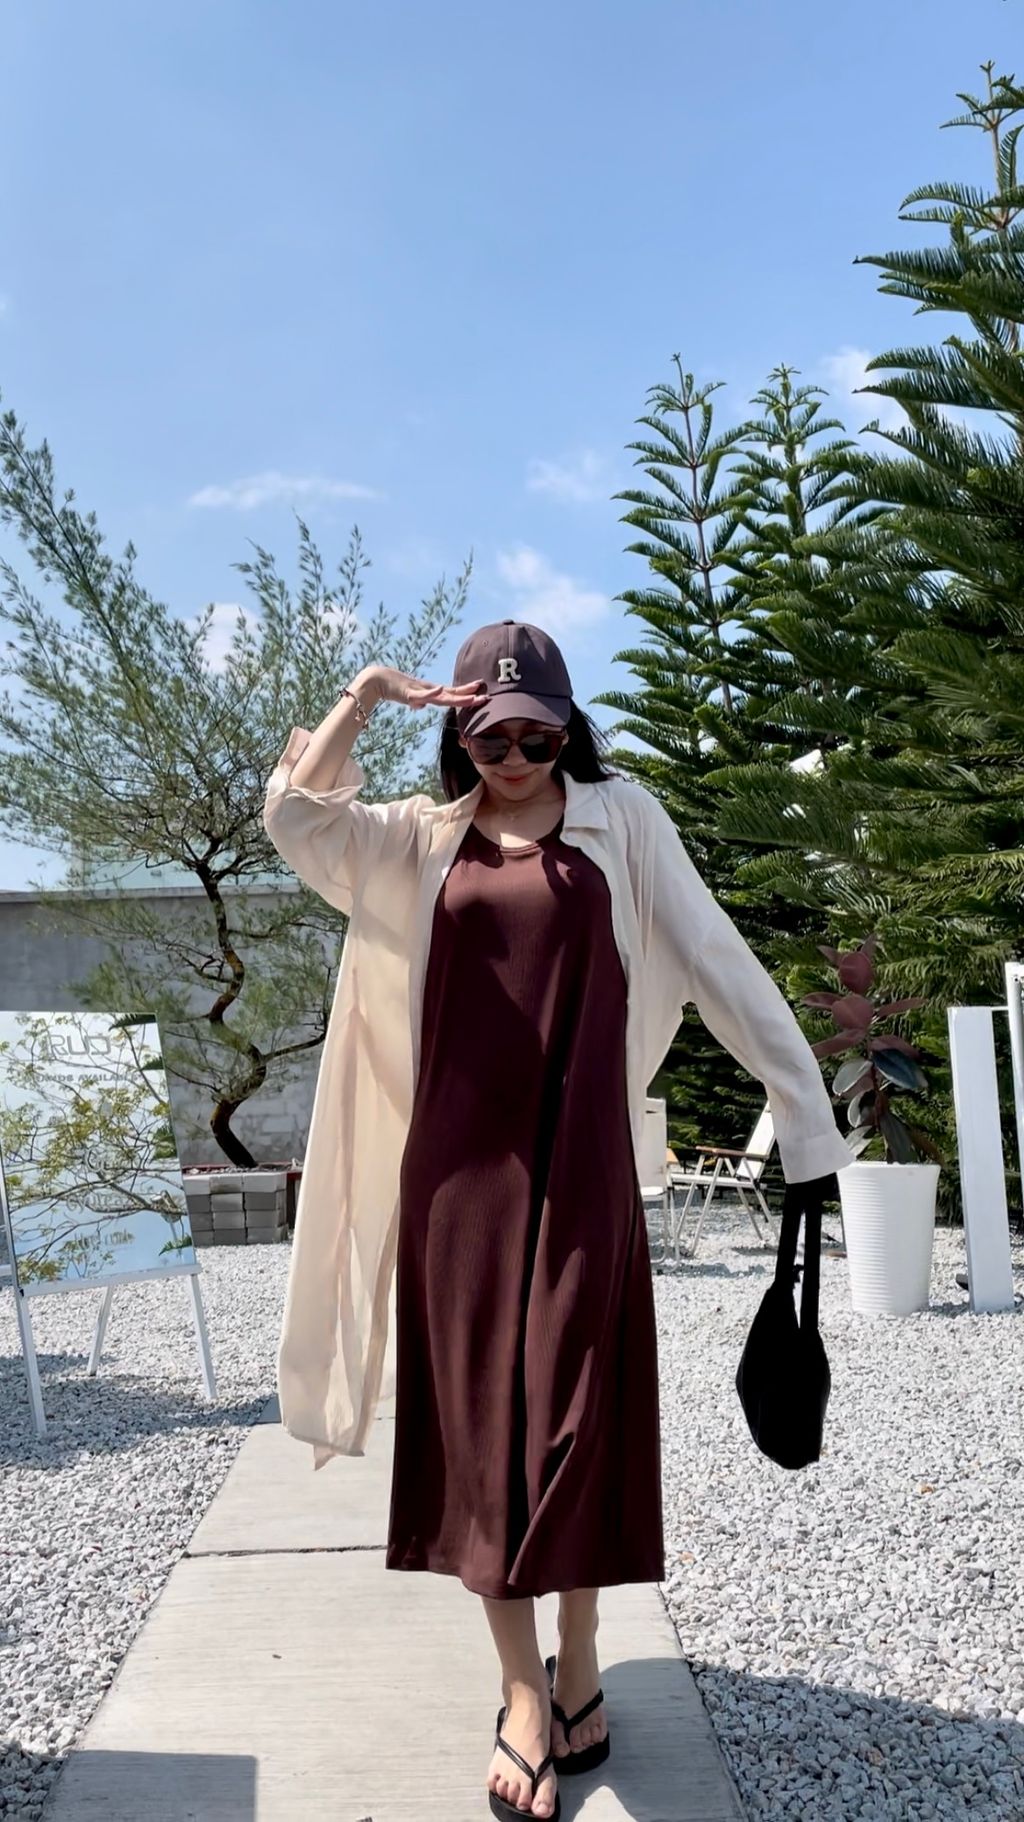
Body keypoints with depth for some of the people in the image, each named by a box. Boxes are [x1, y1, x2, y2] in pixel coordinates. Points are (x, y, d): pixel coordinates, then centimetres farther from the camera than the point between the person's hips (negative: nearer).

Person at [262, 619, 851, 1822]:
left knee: (574, 1409, 5)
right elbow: (295, 819, -4)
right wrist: (365, 695, -7)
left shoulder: (621, 817, 3)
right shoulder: (422, 838, 9)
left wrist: (805, 1102, -6)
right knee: (476, 1415, 5)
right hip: (457, 1158, 2)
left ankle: (576, 1666, 24)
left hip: (577, 1157, -2)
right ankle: (524, 1688, 19)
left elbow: (714, 958, -2)